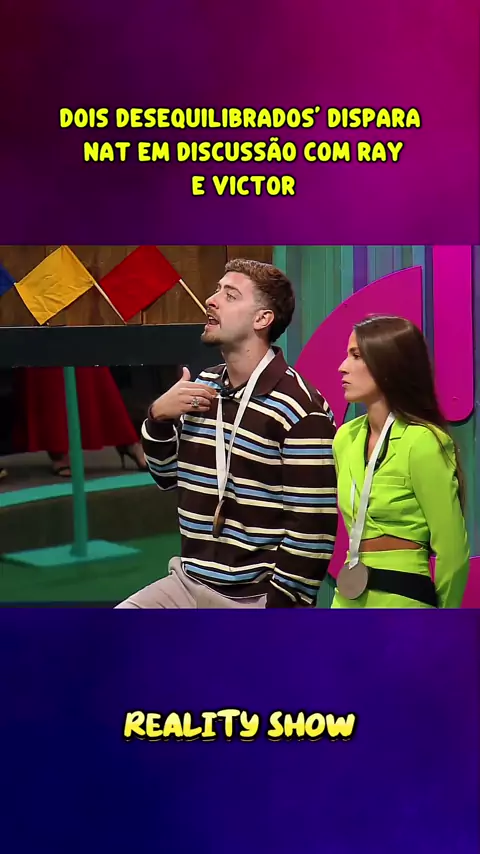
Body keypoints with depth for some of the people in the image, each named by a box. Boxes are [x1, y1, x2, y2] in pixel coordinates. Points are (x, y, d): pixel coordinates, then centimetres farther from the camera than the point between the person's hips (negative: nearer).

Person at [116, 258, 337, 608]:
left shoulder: (300, 410, -17)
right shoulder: (202, 388, 6)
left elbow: (312, 533, -17)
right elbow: (167, 476, 14)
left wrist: (279, 604, -14)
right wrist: (159, 416, -3)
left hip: (257, 597, -6)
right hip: (189, 582, 6)